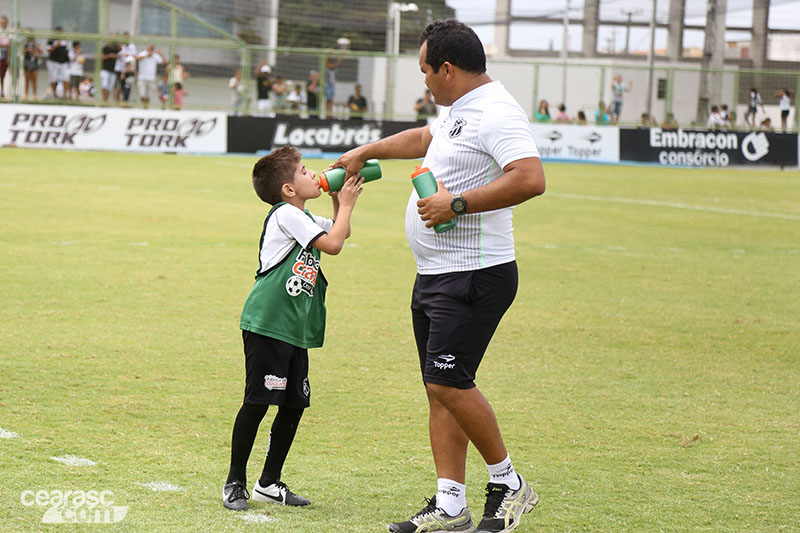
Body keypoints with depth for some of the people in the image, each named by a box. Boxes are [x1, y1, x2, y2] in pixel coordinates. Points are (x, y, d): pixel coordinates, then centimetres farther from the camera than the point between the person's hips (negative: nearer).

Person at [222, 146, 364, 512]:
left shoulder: (305, 218, 19)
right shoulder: (285, 214, -10)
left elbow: (340, 234, 34)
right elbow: (333, 244, -15)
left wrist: (337, 200, 18)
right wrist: (346, 204, -4)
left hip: (295, 329, 10)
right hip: (266, 325, -10)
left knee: (294, 404, 8)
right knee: (257, 403, -8)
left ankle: (269, 483, 17)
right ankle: (235, 483, 1)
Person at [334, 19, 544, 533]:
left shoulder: (498, 114, -16)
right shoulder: (457, 111, 17)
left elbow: (531, 179, -31)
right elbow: (424, 138, 40)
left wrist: (457, 204, -28)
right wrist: (364, 153, 46)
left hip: (475, 275, -10)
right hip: (434, 275, 10)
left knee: (449, 383, -16)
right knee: (439, 387, 8)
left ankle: (508, 482, 0)